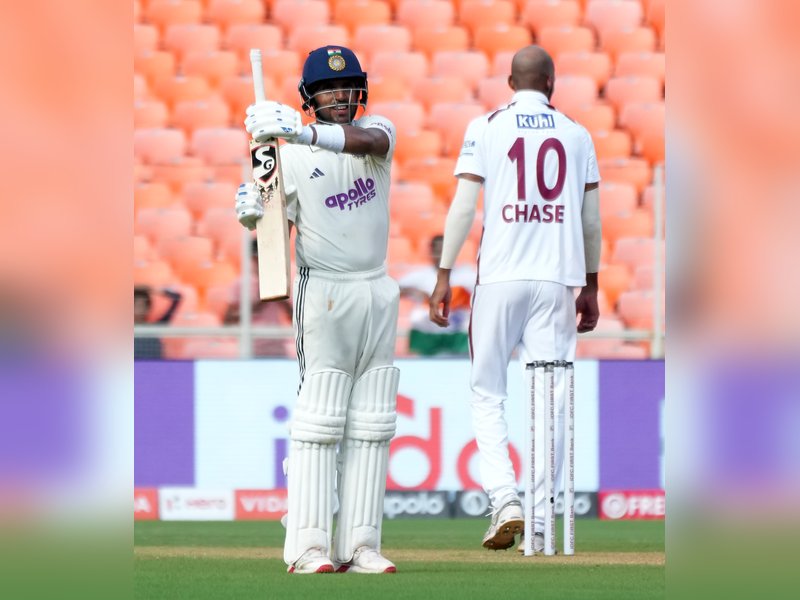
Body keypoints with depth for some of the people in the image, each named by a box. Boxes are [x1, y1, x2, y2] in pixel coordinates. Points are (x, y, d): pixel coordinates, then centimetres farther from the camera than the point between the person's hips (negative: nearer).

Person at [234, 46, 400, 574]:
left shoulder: (377, 130, 2)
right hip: (324, 293, -4)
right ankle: (308, 547, -11)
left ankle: (359, 545, 6)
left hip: (378, 293, 4)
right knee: (319, 421, -9)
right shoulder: (291, 153, -6)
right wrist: (251, 210, -31)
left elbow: (366, 142, -23)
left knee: (371, 425, 4)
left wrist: (304, 132, -39)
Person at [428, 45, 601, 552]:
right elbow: (592, 220, 10)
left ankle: (505, 498, -11)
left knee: (487, 394, 7)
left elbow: (464, 206, -4)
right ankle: (539, 523, -1)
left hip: (500, 277, -2)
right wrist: (590, 286, 18)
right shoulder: (576, 134, 9)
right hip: (558, 280, 2)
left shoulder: (487, 127, 3)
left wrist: (444, 275, -2)